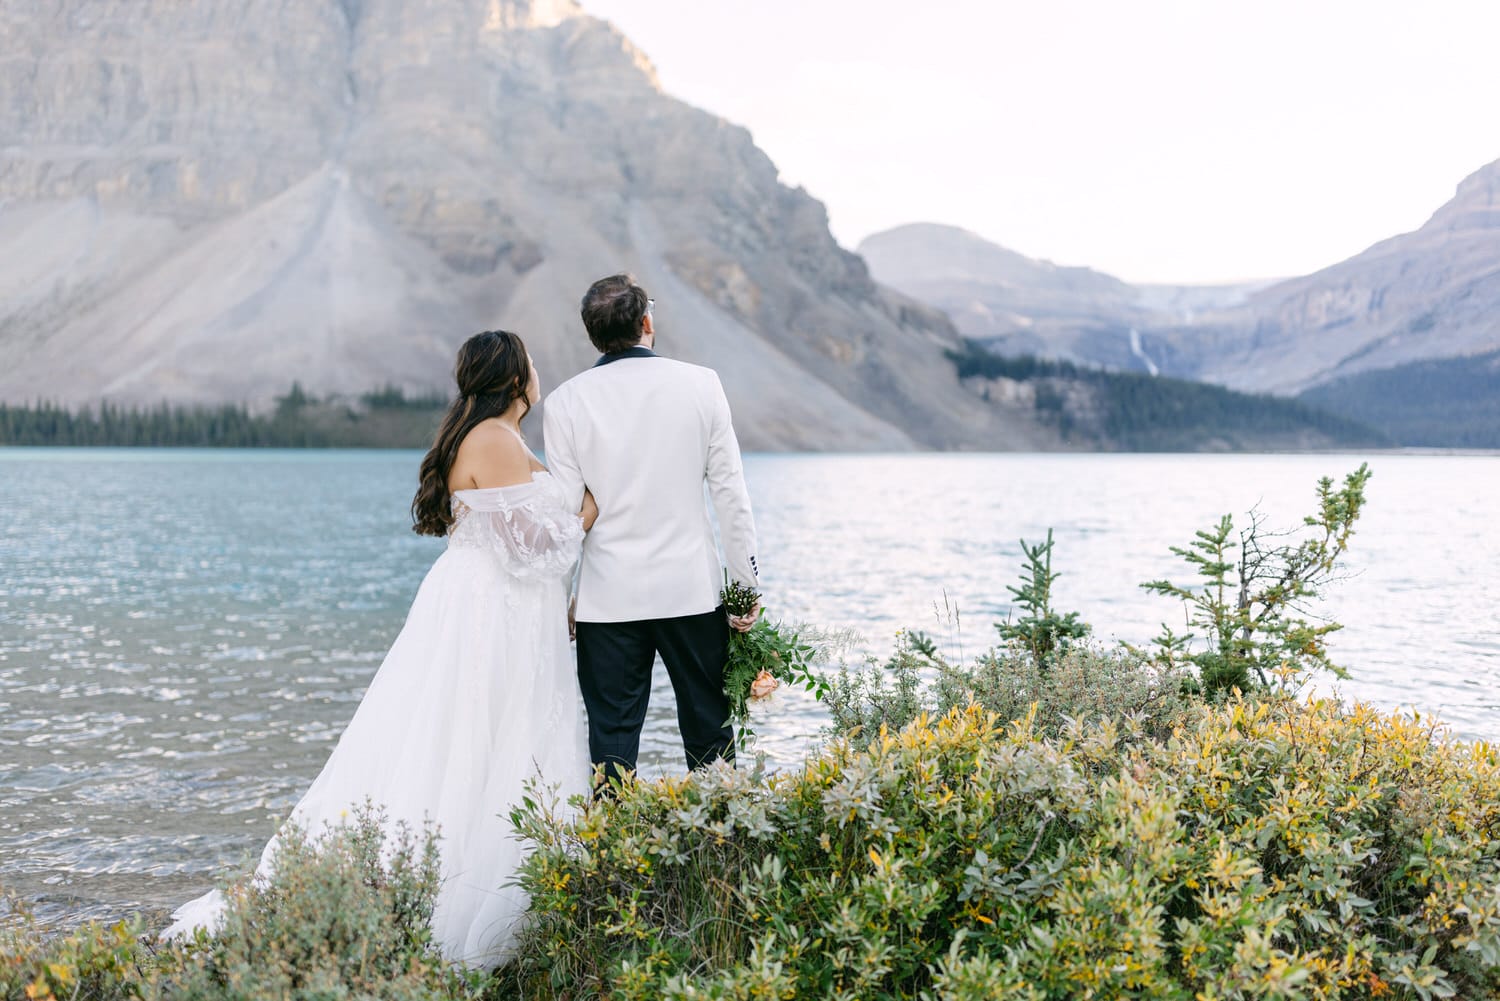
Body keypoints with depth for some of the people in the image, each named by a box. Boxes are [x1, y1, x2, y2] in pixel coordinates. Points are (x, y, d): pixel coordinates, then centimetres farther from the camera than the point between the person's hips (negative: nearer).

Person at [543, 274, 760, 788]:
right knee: (709, 732, 12)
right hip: (692, 590, 1)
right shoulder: (700, 384, -3)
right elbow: (730, 492, -2)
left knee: (612, 738, 7)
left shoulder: (566, 401, -4)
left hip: (609, 597, 0)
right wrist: (747, 582, 5)